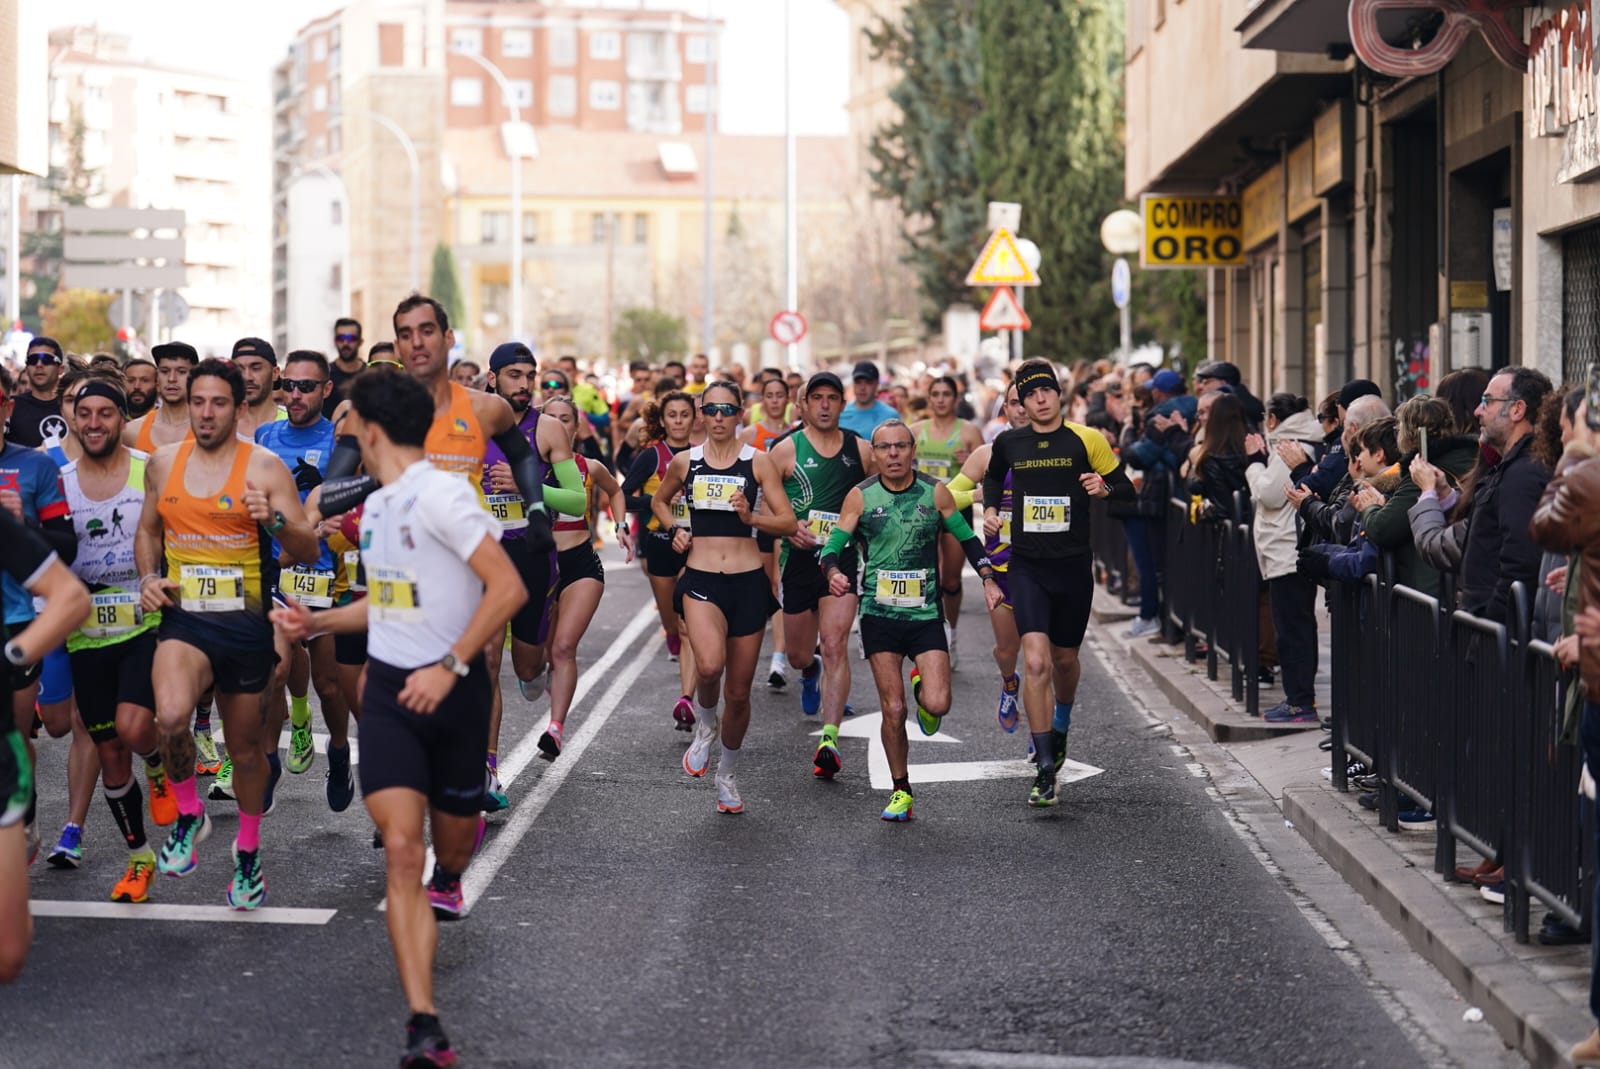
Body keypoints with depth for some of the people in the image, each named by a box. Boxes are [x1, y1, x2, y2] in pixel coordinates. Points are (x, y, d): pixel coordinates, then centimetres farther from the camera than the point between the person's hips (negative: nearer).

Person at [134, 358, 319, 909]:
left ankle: (248, 852, 37)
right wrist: (148, 577, 4)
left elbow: (309, 551, -7)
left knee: (245, 747, 12)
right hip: (184, 617, 1)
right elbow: (148, 529, 23)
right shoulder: (163, 462, 6)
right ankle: (189, 813, 0)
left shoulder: (264, 466, -5)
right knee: (171, 715, -28)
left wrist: (274, 519, -27)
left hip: (246, 622, -1)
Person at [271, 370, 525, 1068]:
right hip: (388, 689, 5)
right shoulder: (376, 506, 11)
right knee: (401, 848, -13)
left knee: (452, 838, 14)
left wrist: (450, 667, -24)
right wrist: (319, 622, 17)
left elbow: (508, 587, -21)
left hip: (451, 690, -5)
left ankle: (446, 882, 56)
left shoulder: (441, 494, -15)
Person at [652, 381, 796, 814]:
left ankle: (726, 772, 30)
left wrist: (751, 516, -19)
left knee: (738, 692, 7)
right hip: (700, 579, -1)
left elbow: (788, 522, -1)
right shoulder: (685, 462, 6)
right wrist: (675, 530, 7)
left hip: (747, 582, 1)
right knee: (709, 665, -30)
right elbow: (659, 501, 25)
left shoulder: (758, 461, 1)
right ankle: (705, 723, 3)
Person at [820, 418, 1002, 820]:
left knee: (938, 705, -14)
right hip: (879, 616, 0)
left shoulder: (935, 492, 0)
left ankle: (922, 692, 24)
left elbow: (967, 538, 11)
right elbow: (833, 545, -1)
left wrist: (988, 579, 2)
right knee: (894, 710, -4)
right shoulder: (860, 497, -1)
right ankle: (900, 791, 14)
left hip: (926, 614, 0)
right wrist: (833, 571, -22)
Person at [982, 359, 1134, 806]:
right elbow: (993, 477, 25)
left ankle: (1059, 728, 49)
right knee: (1035, 663, -15)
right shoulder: (1008, 443, 3)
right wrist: (991, 508, 8)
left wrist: (1104, 489, -18)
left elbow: (1126, 490, 2)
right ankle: (1046, 770, -12)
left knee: (1064, 659, 16)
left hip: (1073, 566, 0)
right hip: (1027, 566, 0)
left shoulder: (1085, 440, -3)